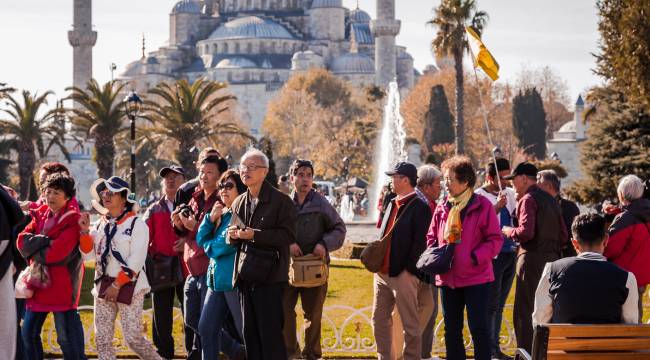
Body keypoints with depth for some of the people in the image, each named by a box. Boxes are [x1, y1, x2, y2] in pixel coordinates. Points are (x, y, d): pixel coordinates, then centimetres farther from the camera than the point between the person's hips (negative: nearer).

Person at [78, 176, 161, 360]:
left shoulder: (136, 224, -7)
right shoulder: (101, 224, 12)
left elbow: (136, 261, -13)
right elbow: (89, 254, 8)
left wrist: (117, 285, -16)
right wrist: (85, 231, -6)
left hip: (129, 286, -6)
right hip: (104, 286, 6)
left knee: (133, 338, -10)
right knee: (102, 338, 2)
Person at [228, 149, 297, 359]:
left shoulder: (281, 201, -5)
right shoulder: (239, 203, 15)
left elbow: (288, 236, -14)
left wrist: (254, 235, -20)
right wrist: (232, 236, 0)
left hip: (269, 276, -7)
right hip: (245, 276, 7)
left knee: (270, 332, -7)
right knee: (249, 333, 9)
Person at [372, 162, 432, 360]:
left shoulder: (420, 208, -10)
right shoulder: (393, 204, 16)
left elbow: (420, 243, -15)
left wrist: (409, 270, -16)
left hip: (403, 275, -9)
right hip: (382, 273, 9)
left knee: (410, 324, -1)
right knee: (379, 319, 14)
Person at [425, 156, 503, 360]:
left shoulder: (482, 206, -8)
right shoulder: (442, 207, 9)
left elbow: (495, 240, -8)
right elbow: (431, 237, 18)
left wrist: (474, 257, -18)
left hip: (476, 276, -6)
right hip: (448, 277, 6)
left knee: (478, 327, -5)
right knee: (451, 329, 12)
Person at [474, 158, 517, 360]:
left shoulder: (510, 194, 11)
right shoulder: (480, 197, -10)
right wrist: (498, 206, -28)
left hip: (509, 254, 7)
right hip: (493, 256, -7)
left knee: (499, 305, 12)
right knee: (491, 305, -6)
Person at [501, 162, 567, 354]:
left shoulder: (528, 199, -8)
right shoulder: (551, 200, 17)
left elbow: (526, 232, -21)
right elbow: (563, 236, 17)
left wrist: (508, 231, -4)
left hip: (532, 260, -8)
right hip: (552, 258, 8)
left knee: (524, 312, -6)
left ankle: (526, 354, -11)